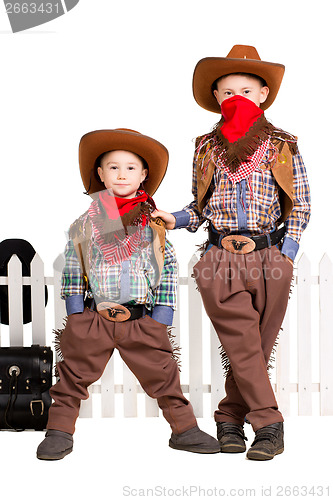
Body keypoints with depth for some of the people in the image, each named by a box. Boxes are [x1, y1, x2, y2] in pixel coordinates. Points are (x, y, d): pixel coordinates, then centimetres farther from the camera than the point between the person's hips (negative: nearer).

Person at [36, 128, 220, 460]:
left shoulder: (153, 223, 6)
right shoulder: (87, 221, 4)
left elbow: (169, 264, 9)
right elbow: (72, 264, 9)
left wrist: (163, 310, 2)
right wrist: (74, 305, 2)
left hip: (142, 318, 1)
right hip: (93, 317, 0)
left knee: (162, 373, 5)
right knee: (74, 374, 3)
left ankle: (184, 429, 18)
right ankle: (59, 431, 16)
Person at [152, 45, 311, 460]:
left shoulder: (283, 147, 7)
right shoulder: (206, 148, 11)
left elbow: (301, 207, 10)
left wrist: (286, 255, -1)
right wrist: (173, 220, -2)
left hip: (269, 258, 0)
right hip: (220, 260, 0)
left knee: (258, 348, 3)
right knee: (242, 346, -8)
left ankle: (230, 419, 18)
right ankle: (268, 426, -2)